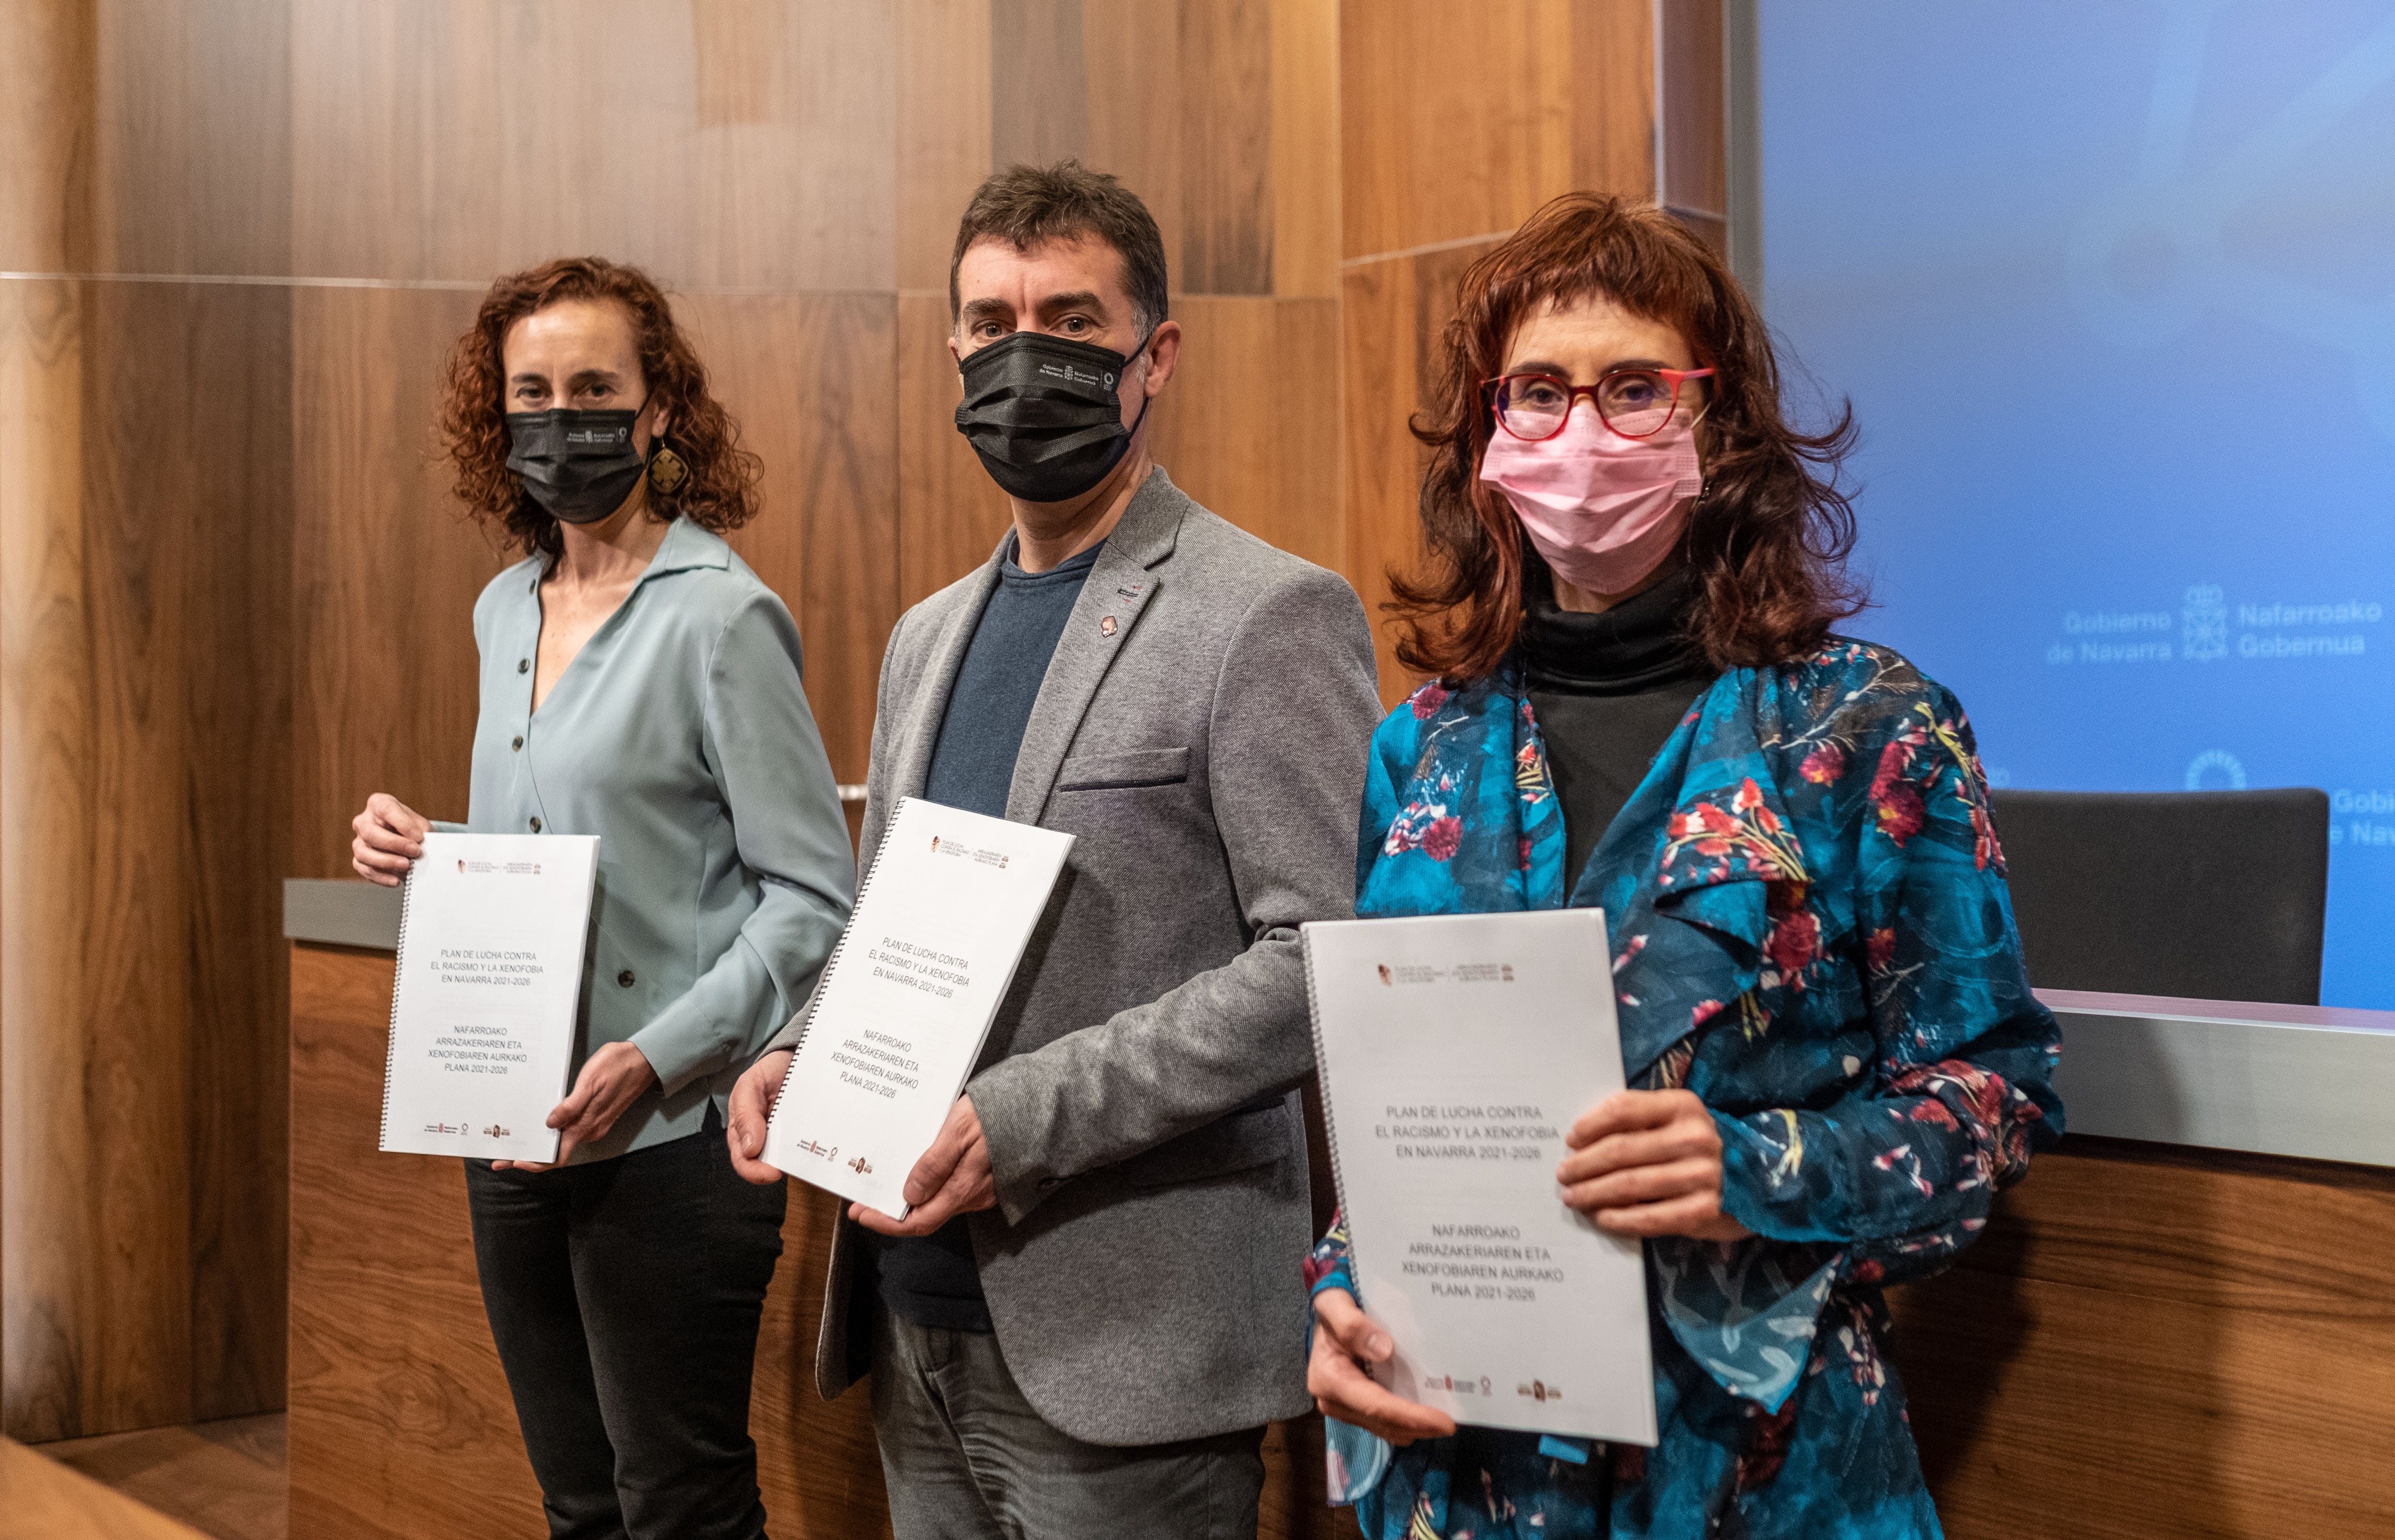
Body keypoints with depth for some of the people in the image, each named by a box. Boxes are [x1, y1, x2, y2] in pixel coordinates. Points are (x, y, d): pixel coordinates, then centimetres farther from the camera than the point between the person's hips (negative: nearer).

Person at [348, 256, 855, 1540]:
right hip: (511, 1131, 7)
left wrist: (658, 1057, -23)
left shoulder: (721, 617, -11)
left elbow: (813, 899, -13)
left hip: (668, 1138, -7)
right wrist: (421, 858, 2)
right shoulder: (505, 611, 12)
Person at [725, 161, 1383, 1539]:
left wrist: (1026, 1117, -21)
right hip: (918, 1334, 7)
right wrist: (801, 1054, 1)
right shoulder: (930, 635, 15)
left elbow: (1330, 958, -17)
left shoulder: (1271, 619, -9)